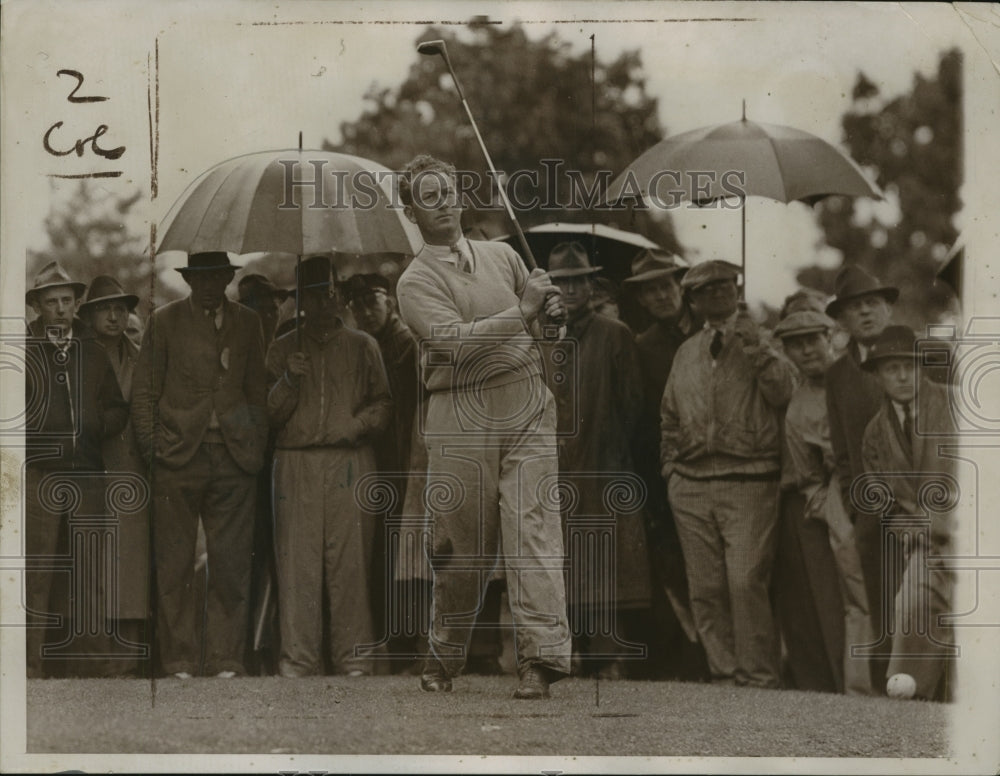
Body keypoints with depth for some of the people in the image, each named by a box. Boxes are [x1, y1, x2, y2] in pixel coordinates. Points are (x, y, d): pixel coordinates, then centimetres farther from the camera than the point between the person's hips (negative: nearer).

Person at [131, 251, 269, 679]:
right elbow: (143, 391, 6)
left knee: (231, 565, 0)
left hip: (234, 461, 2)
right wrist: (152, 449, -3)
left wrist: (256, 449, 5)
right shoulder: (165, 320, 7)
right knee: (174, 566, -2)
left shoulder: (247, 323, 13)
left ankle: (225, 660, 6)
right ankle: (180, 661, 3)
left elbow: (258, 391, 15)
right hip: (178, 455, -2)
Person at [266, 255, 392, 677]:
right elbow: (270, 414, 11)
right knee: (297, 560, -5)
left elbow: (383, 404, 9)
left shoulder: (362, 346, 14)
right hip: (296, 463, 1)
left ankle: (354, 656, -2)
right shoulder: (282, 350, 16)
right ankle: (298, 657, -4)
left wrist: (356, 425, -9)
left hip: (350, 462, -1)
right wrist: (288, 381, -6)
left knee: (350, 560, -6)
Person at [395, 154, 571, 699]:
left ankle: (541, 656, -19)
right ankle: (444, 657, 20)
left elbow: (535, 321, 29)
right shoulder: (416, 282, 2)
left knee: (533, 526, -11)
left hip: (527, 406, 3)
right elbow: (456, 341, -14)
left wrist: (551, 310, 6)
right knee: (461, 538, 1)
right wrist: (522, 312, -17)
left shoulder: (502, 256, 18)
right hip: (461, 416, -3)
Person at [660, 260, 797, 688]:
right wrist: (671, 464, 14)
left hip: (748, 481, -4)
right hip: (691, 485, 4)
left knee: (746, 582, -14)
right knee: (706, 588, 1)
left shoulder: (761, 343, 8)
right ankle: (724, 670, 8)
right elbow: (670, 415, 26)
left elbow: (785, 393, -8)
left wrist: (756, 350, -13)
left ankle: (758, 673, -9)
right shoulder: (687, 352, 19)